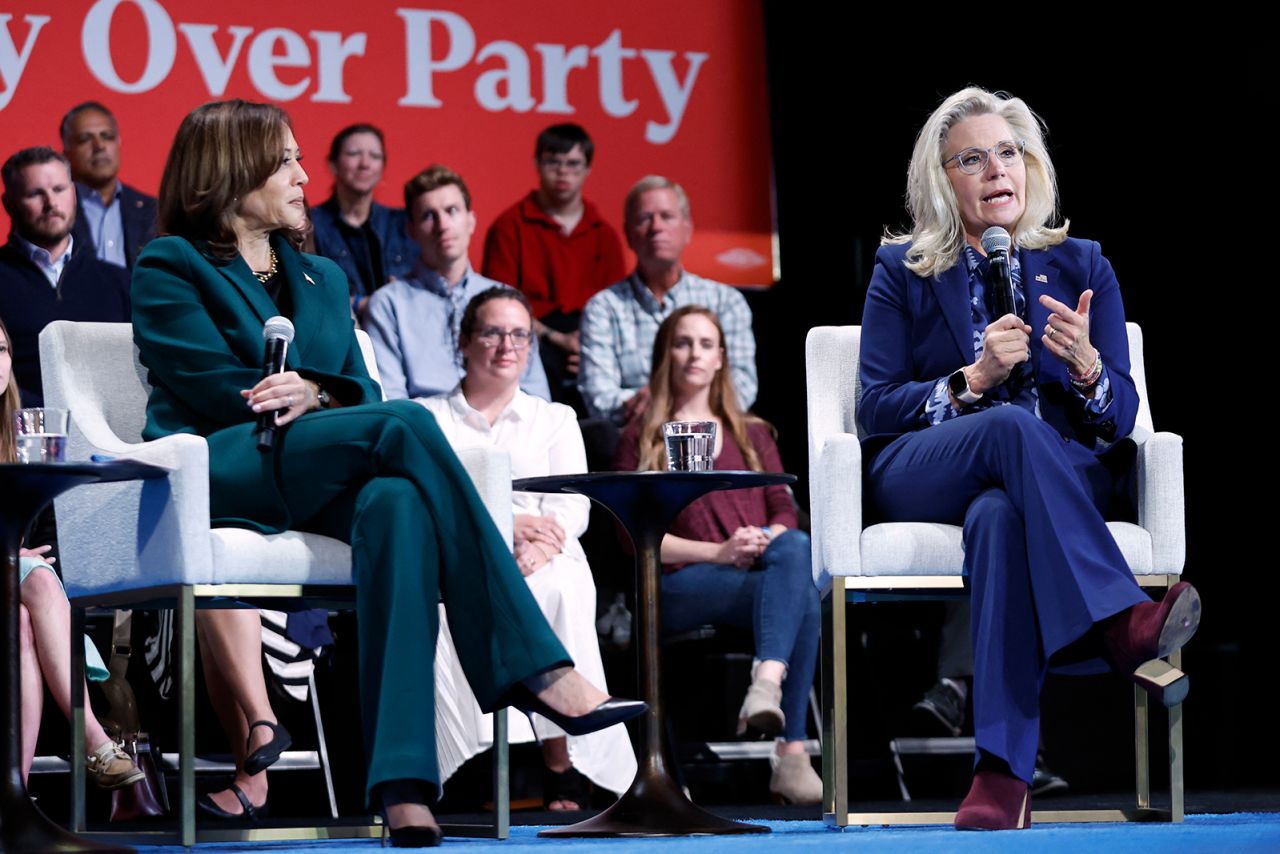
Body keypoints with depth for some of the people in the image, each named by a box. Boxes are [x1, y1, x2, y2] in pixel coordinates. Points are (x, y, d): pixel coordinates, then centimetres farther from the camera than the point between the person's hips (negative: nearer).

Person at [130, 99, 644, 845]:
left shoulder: (323, 279, 28)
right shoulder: (169, 270, 10)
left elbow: (360, 392, 13)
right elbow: (216, 388, -4)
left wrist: (314, 393, -10)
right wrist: (307, 402, -12)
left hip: (319, 486, 5)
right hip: (220, 471, -5)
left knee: (397, 503, -36)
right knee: (407, 424, -30)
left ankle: (404, 784, -50)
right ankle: (537, 670, -33)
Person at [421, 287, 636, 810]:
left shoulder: (555, 420, 26)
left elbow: (574, 506, 9)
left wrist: (539, 543, -15)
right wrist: (506, 523, -13)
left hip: (544, 567, 1)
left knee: (560, 589, -37)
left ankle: (562, 765, -37)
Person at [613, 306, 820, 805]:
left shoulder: (752, 435, 29)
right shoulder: (640, 441, 17)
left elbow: (784, 511, 16)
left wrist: (769, 541, -11)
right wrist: (718, 552, -12)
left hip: (761, 570, 3)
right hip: (678, 586, -3)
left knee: (796, 548, -36)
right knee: (801, 595, -35)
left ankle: (768, 680, -55)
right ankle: (790, 752, -46)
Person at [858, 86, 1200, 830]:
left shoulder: (1081, 268, 15)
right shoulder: (902, 271, 12)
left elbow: (1121, 415, 7)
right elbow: (875, 408, 2)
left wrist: (1085, 365, -16)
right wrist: (973, 380, -14)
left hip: (1066, 480, 0)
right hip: (922, 478, 0)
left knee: (999, 514, -40)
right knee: (1013, 426, -38)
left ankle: (1004, 773, -53)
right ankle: (1124, 627, -52)